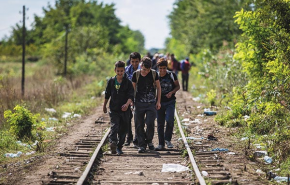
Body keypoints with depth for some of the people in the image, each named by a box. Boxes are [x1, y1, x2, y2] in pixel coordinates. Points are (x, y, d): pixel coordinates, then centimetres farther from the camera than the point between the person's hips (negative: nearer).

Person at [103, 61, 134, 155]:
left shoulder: (128, 82, -2)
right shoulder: (111, 81, 4)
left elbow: (131, 96, -9)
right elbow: (107, 94, 16)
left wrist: (127, 104, -27)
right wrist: (104, 105, 22)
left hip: (125, 110, 0)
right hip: (114, 109, 0)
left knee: (123, 129, 7)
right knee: (114, 126, -17)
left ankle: (119, 147, 20)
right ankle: (113, 143, -33)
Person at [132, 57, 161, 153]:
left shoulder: (154, 74, -2)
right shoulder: (136, 74, -3)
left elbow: (158, 87, 8)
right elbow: (133, 89, 7)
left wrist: (158, 101, 4)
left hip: (151, 103, -1)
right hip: (139, 103, 1)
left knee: (150, 123, -10)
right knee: (139, 125, 0)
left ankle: (149, 141, 16)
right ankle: (142, 145, 11)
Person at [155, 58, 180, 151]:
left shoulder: (171, 75, -5)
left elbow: (178, 86, 4)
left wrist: (171, 92, -15)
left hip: (170, 102, -2)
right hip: (160, 102, 2)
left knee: (169, 119, -20)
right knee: (160, 123, 3)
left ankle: (167, 139, 1)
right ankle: (161, 144, 13)